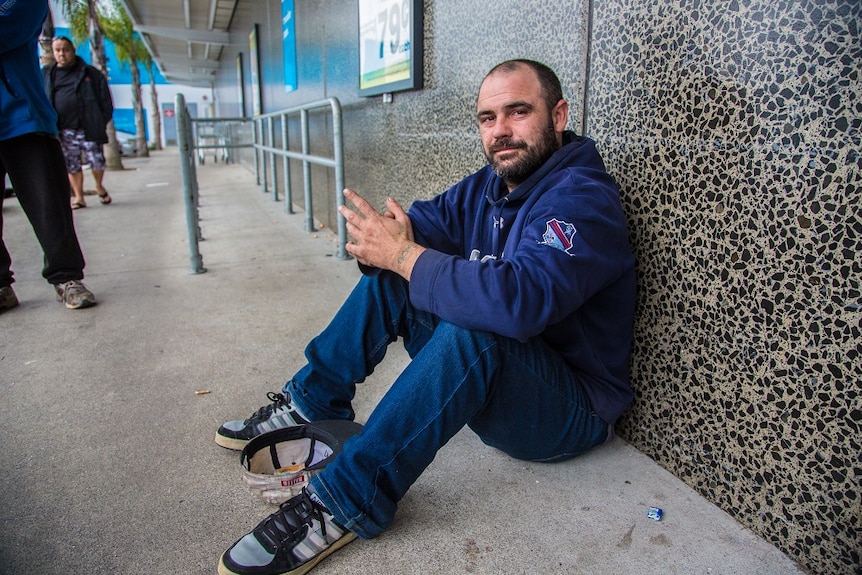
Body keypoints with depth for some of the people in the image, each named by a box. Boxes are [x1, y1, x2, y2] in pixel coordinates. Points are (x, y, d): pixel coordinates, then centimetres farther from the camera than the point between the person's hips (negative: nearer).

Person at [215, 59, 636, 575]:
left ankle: (350, 500, -28)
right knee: (388, 277, 0)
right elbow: (420, 226, 1)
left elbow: (519, 299, -39)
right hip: (489, 379, 8)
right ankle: (312, 401, 8)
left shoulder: (582, 199, -21)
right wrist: (383, 239, -24)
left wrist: (403, 255, -30)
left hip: (573, 412, -7)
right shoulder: (488, 186, 6)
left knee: (473, 330, -37)